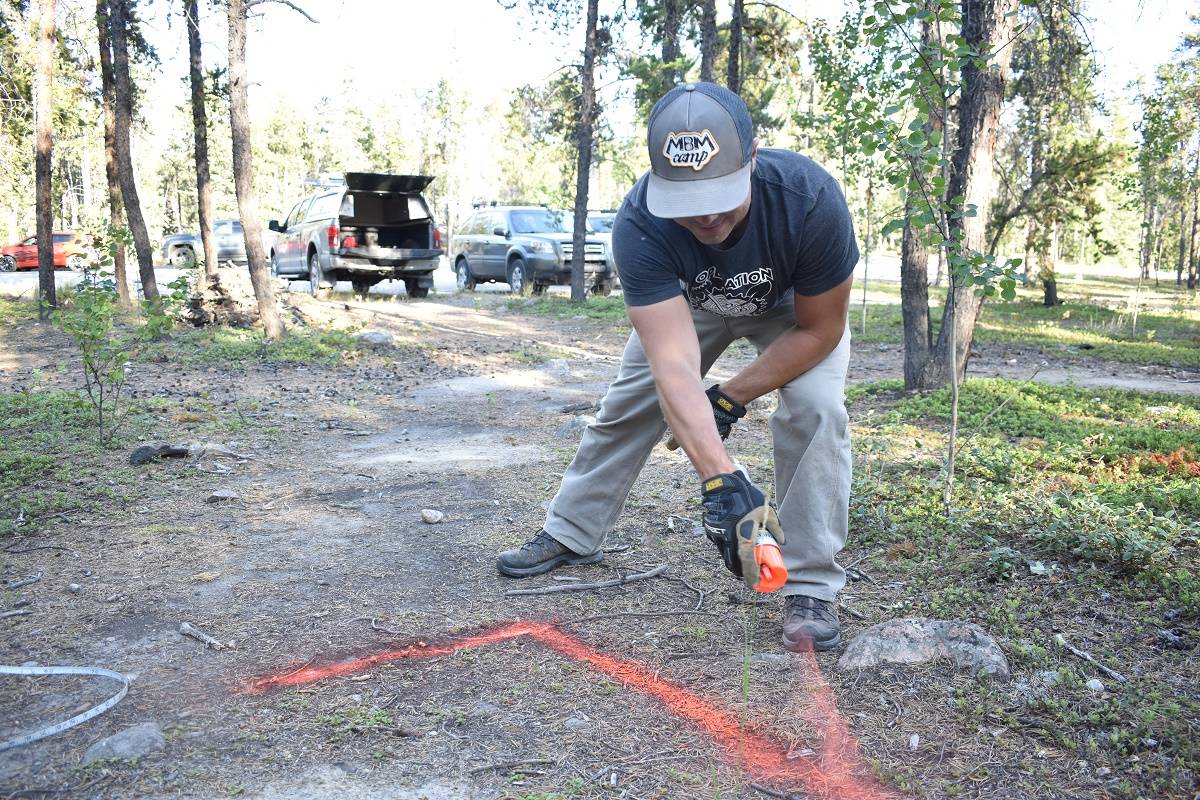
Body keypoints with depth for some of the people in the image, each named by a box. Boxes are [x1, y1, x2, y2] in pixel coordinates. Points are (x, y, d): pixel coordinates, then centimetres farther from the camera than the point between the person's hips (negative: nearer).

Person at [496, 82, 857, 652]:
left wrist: (728, 400, -26)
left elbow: (819, 330, -26)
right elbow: (674, 365, -46)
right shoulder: (640, 224, -40)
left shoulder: (811, 198, -41)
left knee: (815, 409, -23)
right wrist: (720, 478, -56)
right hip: (687, 303, 2)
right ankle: (570, 536, 25)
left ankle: (810, 587, -10)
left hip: (795, 306, -1)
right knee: (628, 405, 4)